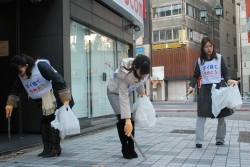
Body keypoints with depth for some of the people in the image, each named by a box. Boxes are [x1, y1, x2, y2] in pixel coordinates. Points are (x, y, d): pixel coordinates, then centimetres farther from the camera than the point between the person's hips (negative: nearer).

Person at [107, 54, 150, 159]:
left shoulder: (142, 71, -26)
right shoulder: (125, 74, -42)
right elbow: (123, 99, -44)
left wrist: (141, 91, 15)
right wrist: (127, 120, -49)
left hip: (128, 91, 5)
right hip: (115, 92, -5)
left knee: (131, 118, -4)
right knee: (122, 119, -13)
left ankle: (131, 148, 5)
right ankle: (125, 149, 0)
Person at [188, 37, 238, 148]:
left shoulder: (219, 58, 5)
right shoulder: (200, 61, 7)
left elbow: (225, 73, 3)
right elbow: (196, 76, 6)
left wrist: (228, 80, -18)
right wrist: (191, 86, -11)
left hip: (219, 87, 0)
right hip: (205, 89, 0)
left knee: (221, 114, 7)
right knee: (201, 114, -10)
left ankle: (220, 139, 20)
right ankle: (198, 140, -11)